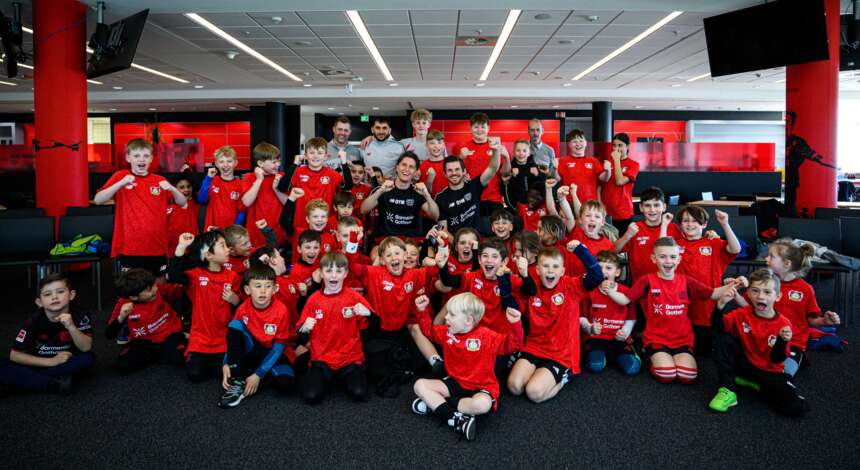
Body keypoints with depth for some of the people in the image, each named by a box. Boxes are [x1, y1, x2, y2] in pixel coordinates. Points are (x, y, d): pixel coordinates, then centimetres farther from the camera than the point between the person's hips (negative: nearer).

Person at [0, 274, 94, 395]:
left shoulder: (80, 316, -15)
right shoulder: (34, 321, -14)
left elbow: (86, 348, -22)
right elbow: (15, 355, -11)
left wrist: (71, 327, -38)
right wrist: (51, 361, -21)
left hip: (66, 363, 0)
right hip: (39, 364, 0)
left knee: (88, 358, -31)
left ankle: (28, 381, -22)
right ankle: (55, 384, -27)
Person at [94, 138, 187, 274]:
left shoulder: (159, 180, 7)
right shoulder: (120, 176, 1)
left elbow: (182, 203, 7)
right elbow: (98, 200, -8)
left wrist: (171, 188, -13)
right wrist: (121, 183, -21)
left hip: (157, 247, 2)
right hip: (129, 248, -2)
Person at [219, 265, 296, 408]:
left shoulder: (281, 311, -21)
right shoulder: (243, 309, -11)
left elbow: (278, 347, -17)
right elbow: (233, 337, -3)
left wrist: (258, 374, -22)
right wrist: (226, 364, -20)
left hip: (273, 353, -3)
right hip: (253, 350, 3)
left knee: (285, 384, -32)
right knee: (234, 325, -22)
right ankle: (238, 380, -20)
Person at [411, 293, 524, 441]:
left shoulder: (487, 336, -15)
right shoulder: (446, 332, 1)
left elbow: (512, 344, -19)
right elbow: (429, 330, 19)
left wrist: (515, 324, -35)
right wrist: (422, 311, 5)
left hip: (481, 387, -5)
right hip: (455, 383, 5)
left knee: (482, 405, -41)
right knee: (420, 385, -13)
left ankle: (435, 404, -23)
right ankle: (455, 419, -29)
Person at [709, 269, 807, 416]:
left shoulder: (784, 324, -12)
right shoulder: (742, 314, -6)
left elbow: (777, 360, -12)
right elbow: (718, 325, -23)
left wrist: (782, 341, -31)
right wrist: (721, 304, -39)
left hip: (769, 372, -1)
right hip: (744, 364, 1)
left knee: (797, 408, -24)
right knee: (722, 337, -23)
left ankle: (757, 385, 5)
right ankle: (727, 391, -16)